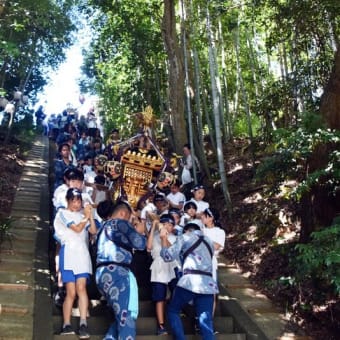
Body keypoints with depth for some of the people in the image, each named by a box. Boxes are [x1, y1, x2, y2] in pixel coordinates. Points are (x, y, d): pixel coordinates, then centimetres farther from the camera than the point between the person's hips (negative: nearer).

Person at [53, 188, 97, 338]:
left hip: (83, 254, 3)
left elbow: (93, 231, 7)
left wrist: (90, 215, -1)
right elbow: (77, 229, -11)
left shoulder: (82, 214, 17)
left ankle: (83, 323, -19)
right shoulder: (63, 213, 2)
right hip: (69, 254, -3)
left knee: (81, 288, -13)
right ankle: (66, 325, 7)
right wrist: (86, 216, -1)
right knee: (71, 292, -3)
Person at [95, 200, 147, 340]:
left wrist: (132, 230, 27)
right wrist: (140, 231, 13)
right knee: (127, 316, -6)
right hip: (116, 273, -9)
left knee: (122, 315, 15)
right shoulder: (121, 223, -2)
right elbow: (139, 244, -7)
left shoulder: (105, 226, 25)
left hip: (103, 274, 9)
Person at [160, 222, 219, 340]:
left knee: (173, 311, 18)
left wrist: (163, 238, 19)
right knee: (206, 324, 1)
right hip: (208, 284, 5)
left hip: (190, 282, -5)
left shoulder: (185, 237, 11)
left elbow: (168, 256, 5)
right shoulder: (209, 241, 27)